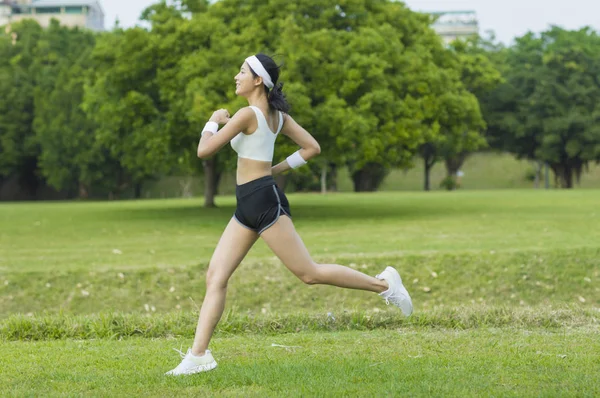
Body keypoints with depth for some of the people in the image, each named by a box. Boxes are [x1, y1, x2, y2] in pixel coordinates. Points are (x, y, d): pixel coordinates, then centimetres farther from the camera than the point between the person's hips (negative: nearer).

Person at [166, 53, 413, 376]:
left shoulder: (248, 114, -14)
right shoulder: (278, 116, 12)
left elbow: (204, 150, -15)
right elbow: (312, 148, 14)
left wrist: (213, 121, 2)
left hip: (263, 201, -10)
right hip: (248, 207, 10)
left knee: (308, 273, -5)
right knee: (215, 277, 3)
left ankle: (383, 283, 6)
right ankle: (197, 355, -1)